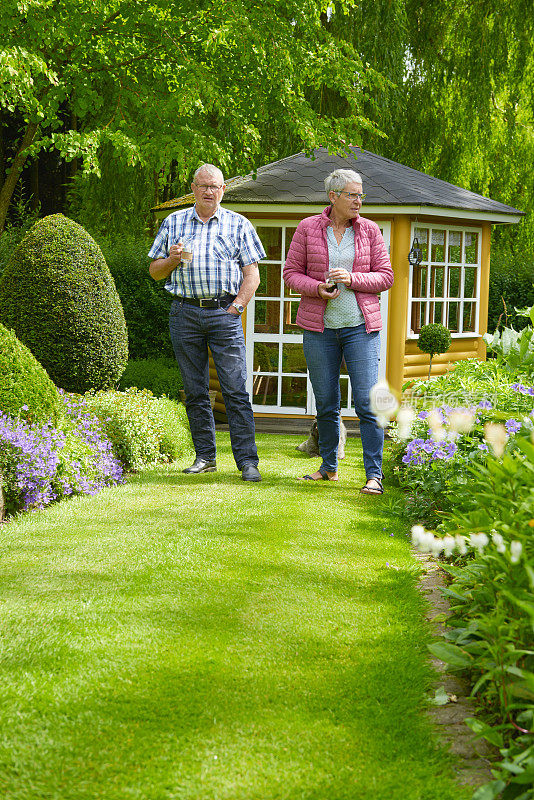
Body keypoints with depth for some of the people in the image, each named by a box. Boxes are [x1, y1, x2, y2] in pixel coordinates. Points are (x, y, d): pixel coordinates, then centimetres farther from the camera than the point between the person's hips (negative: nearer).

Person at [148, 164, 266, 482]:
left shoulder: (238, 224, 9)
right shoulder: (173, 223, 13)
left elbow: (252, 274, 6)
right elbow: (155, 271, 16)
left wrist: (235, 307, -5)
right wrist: (172, 260, -4)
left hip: (225, 314, -2)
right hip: (185, 313, 2)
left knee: (236, 390, -7)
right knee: (195, 391, 5)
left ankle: (248, 461, -7)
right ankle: (205, 456, 14)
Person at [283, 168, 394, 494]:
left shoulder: (370, 230, 4)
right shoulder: (308, 228, 3)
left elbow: (385, 276, 4)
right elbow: (291, 272, 5)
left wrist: (352, 279, -13)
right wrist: (317, 288, -14)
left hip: (360, 326, -1)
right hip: (320, 327, 1)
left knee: (367, 402, -9)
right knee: (326, 403, 9)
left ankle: (374, 475, -7)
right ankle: (329, 467, 25)